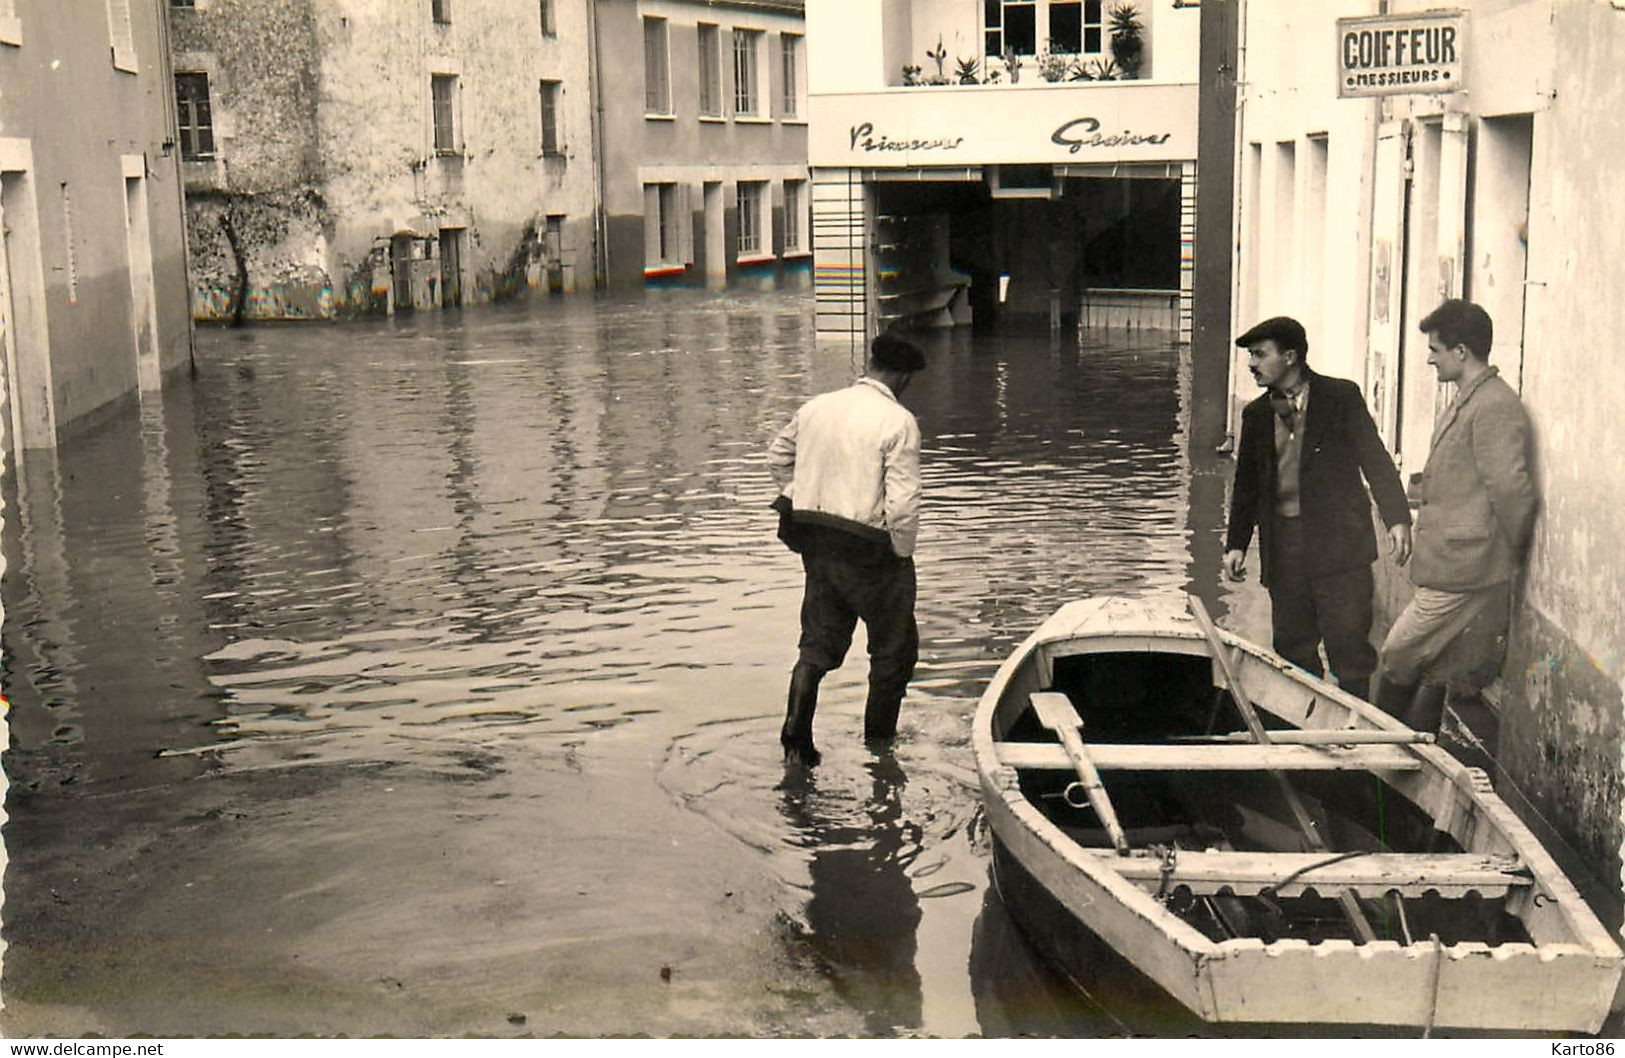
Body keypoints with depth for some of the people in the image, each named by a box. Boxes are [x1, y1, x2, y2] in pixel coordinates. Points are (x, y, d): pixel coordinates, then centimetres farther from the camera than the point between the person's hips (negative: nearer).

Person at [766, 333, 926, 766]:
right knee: (895, 649, 14)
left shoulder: (817, 407, 4)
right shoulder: (899, 422, -16)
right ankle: (878, 740, 23)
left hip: (816, 545, 6)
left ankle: (796, 730, 3)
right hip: (868, 548, -5)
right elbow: (902, 503, -21)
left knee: (819, 642, 16)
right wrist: (903, 555, -7)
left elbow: (777, 457, 18)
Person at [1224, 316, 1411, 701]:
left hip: (1338, 543, -4)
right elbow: (1246, 484, 17)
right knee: (1291, 648, 7)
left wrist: (1397, 519, -13)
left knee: (1349, 646, -3)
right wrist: (1236, 543, 11)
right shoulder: (1256, 415, 12)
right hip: (1283, 548, 5)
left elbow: (1375, 459, -4)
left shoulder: (1341, 398, -1)